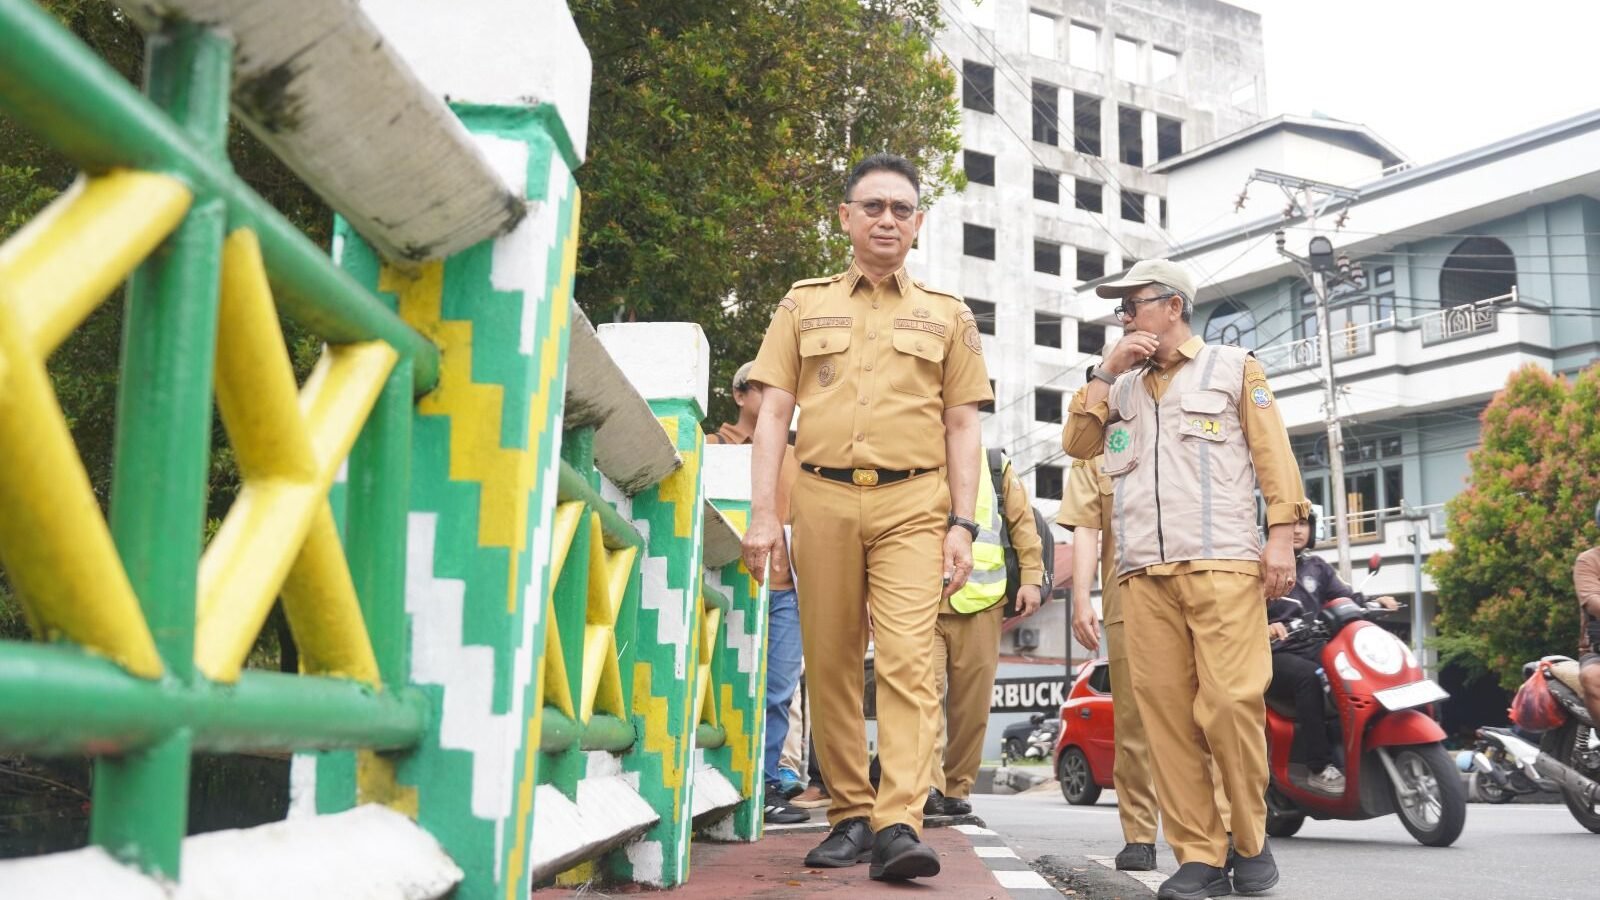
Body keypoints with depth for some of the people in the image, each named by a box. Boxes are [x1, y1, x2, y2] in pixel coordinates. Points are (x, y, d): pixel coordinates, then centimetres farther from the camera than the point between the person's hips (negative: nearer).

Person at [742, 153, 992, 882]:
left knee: (908, 660, -13)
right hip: (823, 499, 1)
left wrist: (963, 525, 0)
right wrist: (763, 515, -1)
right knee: (830, 665, 4)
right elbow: (773, 412, 9)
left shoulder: (946, 315, 14)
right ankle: (850, 815, 14)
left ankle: (899, 825, -16)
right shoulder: (804, 304, 14)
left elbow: (962, 426, 11)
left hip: (912, 503, -1)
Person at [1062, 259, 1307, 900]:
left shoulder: (1233, 368, 14)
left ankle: (1251, 842, 5)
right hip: (1144, 571, 4)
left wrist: (1281, 536, -5)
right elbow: (1077, 443, 12)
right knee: (1165, 709, -3)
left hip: (1222, 564, -4)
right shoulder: (1122, 387, 26)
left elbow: (1274, 456, 6)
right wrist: (1107, 371, 7)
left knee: (1230, 702, -12)